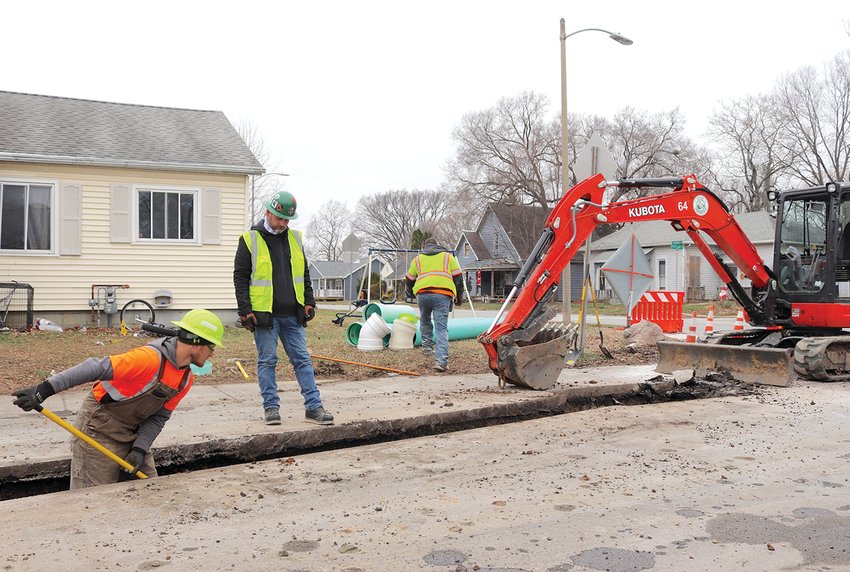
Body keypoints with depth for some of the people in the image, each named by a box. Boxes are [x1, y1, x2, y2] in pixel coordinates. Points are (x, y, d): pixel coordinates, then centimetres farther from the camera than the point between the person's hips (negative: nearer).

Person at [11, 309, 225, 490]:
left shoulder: (186, 379, -1)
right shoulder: (151, 359, -29)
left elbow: (158, 418, 3)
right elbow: (95, 368, -34)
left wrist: (140, 450, -12)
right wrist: (44, 390, -39)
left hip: (133, 431, 8)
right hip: (99, 427, -8)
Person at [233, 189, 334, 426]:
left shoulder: (295, 238, 11)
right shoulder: (250, 239, -2)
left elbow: (304, 273, 19)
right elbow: (240, 277, -2)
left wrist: (309, 302, 10)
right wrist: (245, 311, -8)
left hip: (293, 315, 4)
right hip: (264, 315, -4)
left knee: (302, 360, 4)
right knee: (267, 362, 3)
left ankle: (313, 407, 7)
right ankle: (271, 407, 13)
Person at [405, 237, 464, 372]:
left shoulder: (418, 259, 24)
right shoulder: (448, 257, 21)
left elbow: (409, 279, 29)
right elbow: (458, 277, 14)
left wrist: (409, 293, 48)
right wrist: (458, 296, 21)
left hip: (422, 293, 1)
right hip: (443, 295, -1)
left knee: (425, 320, 29)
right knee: (441, 328, -6)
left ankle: (427, 346, 33)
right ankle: (442, 361, -15)